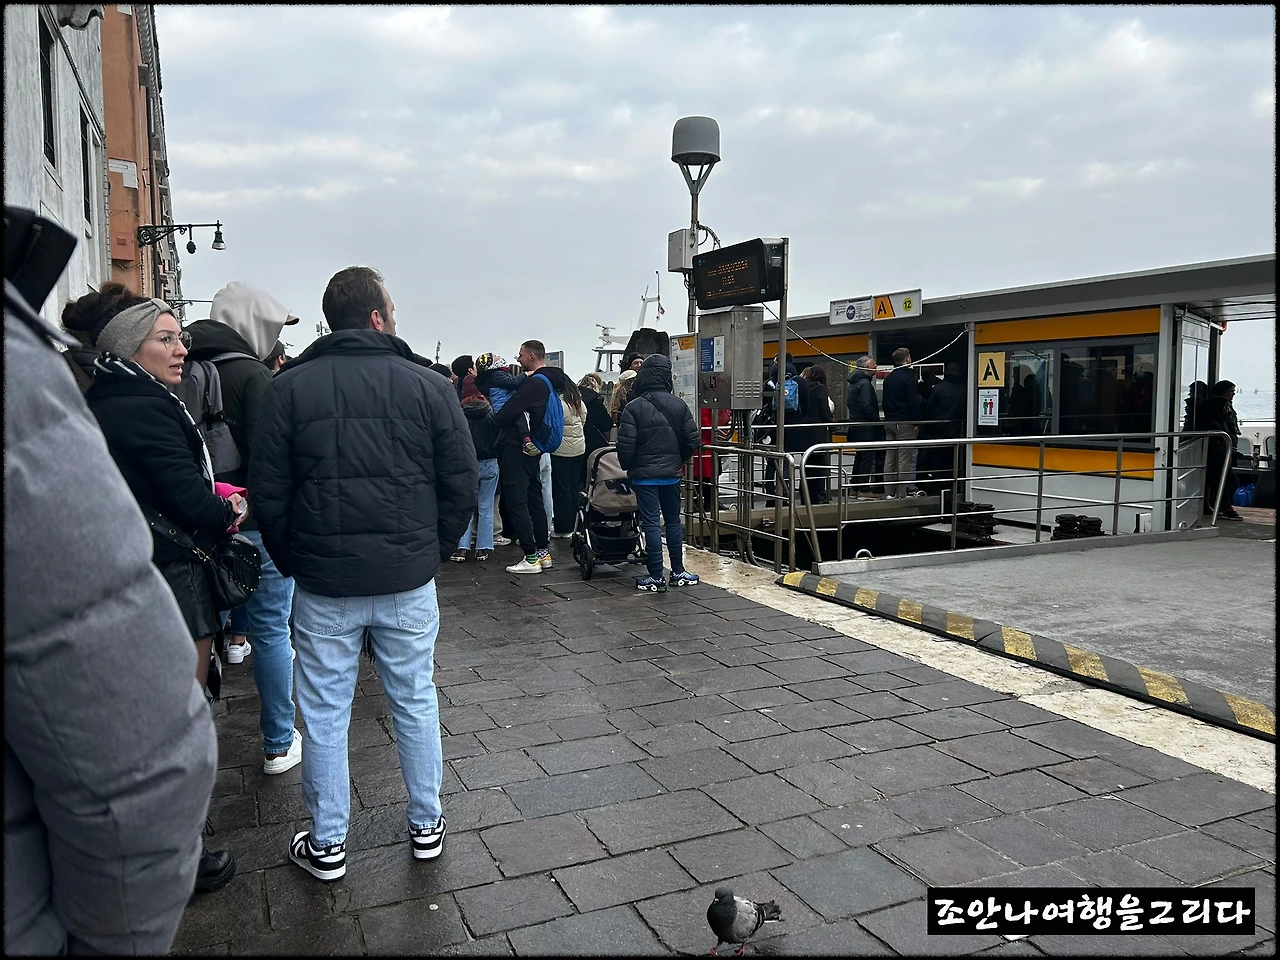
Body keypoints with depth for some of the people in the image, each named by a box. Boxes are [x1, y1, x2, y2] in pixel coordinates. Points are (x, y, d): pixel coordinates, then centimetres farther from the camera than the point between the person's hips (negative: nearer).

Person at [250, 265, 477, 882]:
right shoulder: (429, 385, -3)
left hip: (322, 581, 0)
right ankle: (426, 825, 28)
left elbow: (268, 490, -1)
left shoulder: (290, 386, -1)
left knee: (325, 712, 11)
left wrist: (291, 562, 11)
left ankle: (326, 844, 24)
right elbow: (462, 484, -3)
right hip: (408, 578, 0)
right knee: (414, 702, 14)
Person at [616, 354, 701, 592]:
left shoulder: (634, 407, -12)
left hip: (644, 474, -3)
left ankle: (656, 577, 3)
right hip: (672, 473, 4)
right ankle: (678, 572, 22)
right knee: (673, 521, 15)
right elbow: (692, 439, 0)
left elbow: (626, 444, -13)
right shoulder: (679, 405, -1)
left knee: (651, 523, 0)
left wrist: (626, 466, 5)